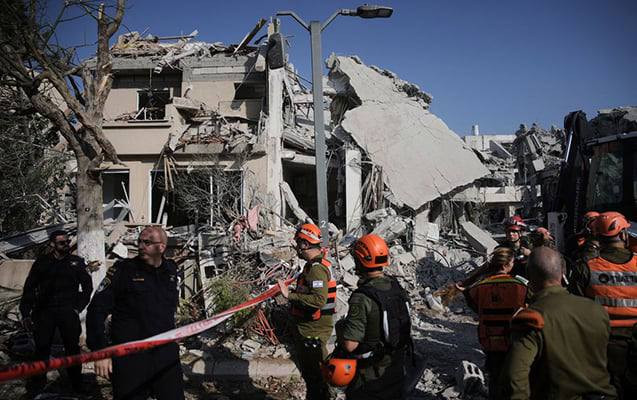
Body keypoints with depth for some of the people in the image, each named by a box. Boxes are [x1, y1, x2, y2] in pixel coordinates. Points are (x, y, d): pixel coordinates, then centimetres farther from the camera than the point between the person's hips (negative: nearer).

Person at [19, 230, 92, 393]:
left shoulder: (77, 262, 6)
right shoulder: (42, 262, 5)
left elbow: (87, 286, 13)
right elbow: (29, 288, 7)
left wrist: (79, 306, 4)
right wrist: (26, 313, 1)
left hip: (68, 311, 0)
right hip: (44, 311, 0)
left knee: (72, 347, 1)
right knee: (42, 347, 3)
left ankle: (76, 382, 11)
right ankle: (38, 381, 19)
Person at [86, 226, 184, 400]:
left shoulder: (171, 270, 5)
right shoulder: (122, 270, -7)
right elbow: (97, 310, -8)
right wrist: (100, 351, -14)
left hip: (167, 356, 4)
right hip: (129, 358, -3)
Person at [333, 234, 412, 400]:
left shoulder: (362, 297, -28)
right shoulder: (397, 286, -5)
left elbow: (350, 345, -28)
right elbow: (405, 325, 7)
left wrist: (340, 329, -10)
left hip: (370, 375, -6)